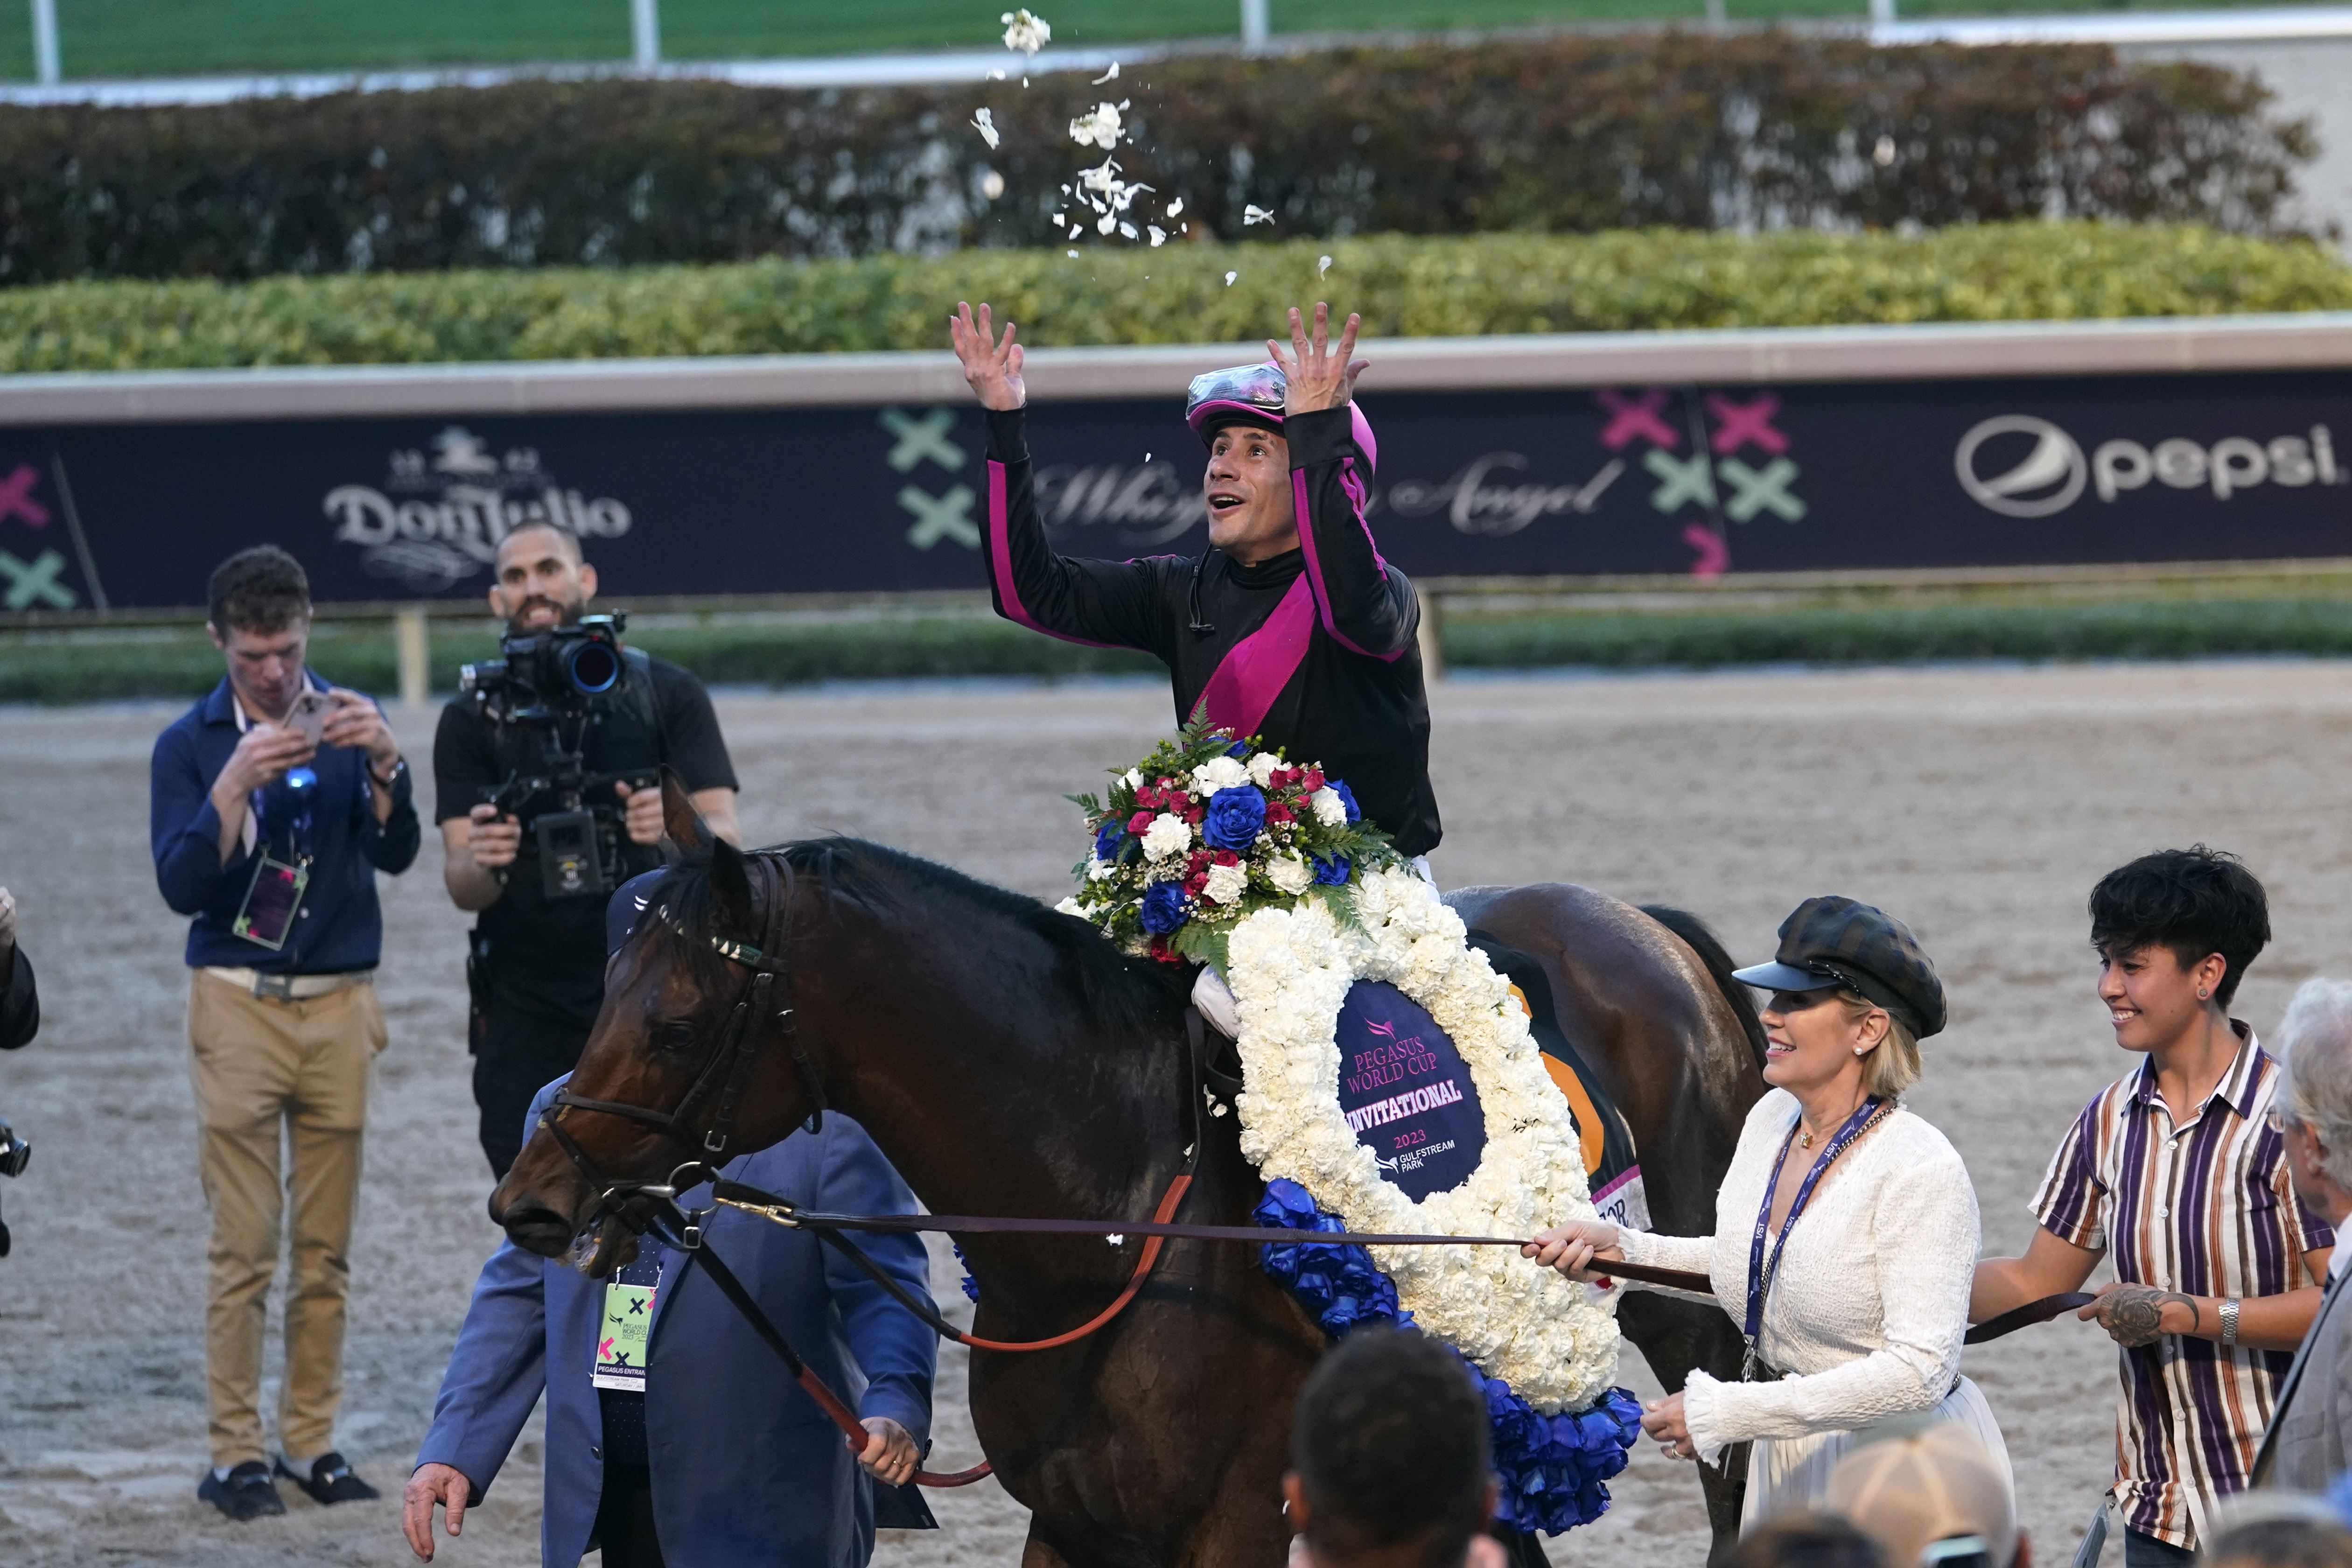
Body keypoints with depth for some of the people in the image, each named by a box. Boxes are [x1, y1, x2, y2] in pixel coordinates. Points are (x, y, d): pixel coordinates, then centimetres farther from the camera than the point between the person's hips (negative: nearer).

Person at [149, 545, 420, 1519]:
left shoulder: (346, 723, 6)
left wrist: (382, 764, -23)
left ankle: (313, 1441, 11)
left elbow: (396, 854, -6)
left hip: (339, 1004, 2)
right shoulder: (190, 745, 1)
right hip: (238, 1003, -2)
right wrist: (234, 787, -23)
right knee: (243, 1247, -5)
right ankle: (235, 1455, -2)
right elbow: (181, 886, -10)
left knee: (325, 1247, 4)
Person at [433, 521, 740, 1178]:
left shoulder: (668, 696, 3)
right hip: (526, 1019, 1)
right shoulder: (472, 722, 5)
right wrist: (480, 867, -30)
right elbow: (461, 888, -5)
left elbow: (726, 842, -6)